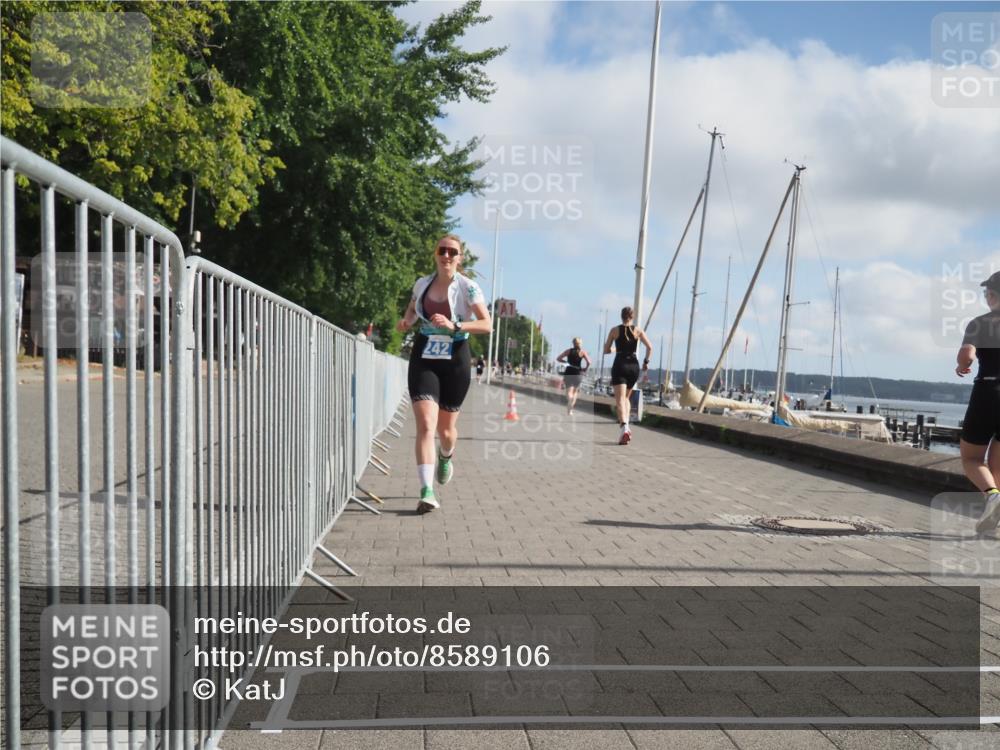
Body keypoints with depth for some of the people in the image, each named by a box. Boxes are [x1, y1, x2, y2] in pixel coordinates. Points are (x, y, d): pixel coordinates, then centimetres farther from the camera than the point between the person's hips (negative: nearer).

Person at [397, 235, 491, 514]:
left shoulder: (467, 287, -7)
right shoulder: (422, 284, 4)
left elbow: (487, 324, -13)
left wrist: (453, 325, -25)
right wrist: (406, 321, 2)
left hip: (455, 361, -1)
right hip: (424, 359, 1)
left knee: (445, 428, 13)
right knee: (425, 425, -15)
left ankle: (446, 458, 50)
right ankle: (427, 492, -19)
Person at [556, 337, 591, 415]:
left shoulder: (569, 351, 6)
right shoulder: (582, 352, 0)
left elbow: (558, 358, 5)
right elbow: (589, 362, -14)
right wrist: (586, 369, 3)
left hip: (568, 372, 1)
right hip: (578, 373, 0)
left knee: (569, 390, -2)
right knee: (575, 391, 16)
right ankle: (570, 408, 10)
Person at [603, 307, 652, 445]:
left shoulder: (615, 330, 2)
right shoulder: (638, 330, 5)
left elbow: (606, 350, 5)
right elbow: (650, 347, -4)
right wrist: (646, 361, 9)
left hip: (620, 365, -3)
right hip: (634, 366, 3)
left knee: (620, 400, -10)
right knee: (626, 397, 22)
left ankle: (624, 428, -30)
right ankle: (626, 424, 11)